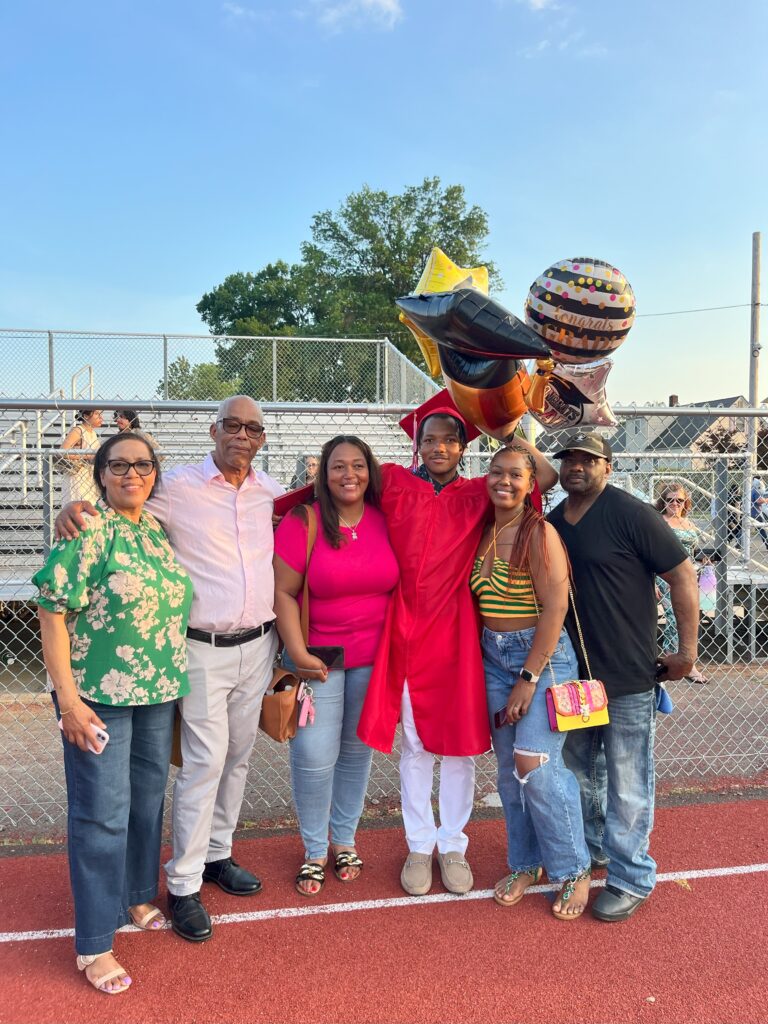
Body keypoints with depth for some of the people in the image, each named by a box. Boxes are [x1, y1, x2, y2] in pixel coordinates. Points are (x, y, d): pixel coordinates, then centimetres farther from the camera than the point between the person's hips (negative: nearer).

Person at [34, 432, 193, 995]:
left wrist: (174, 682, 14)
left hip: (158, 693, 7)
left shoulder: (158, 531, 6)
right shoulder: (88, 531, -14)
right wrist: (68, 698, -18)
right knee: (103, 811, 2)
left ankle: (138, 896, 41)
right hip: (98, 696, -6)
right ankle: (94, 943, 19)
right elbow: (53, 612, -16)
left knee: (148, 798, 18)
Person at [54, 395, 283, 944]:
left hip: (258, 646, 5)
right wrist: (74, 510, -22)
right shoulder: (178, 487, -6)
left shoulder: (273, 492, 6)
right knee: (204, 763, -3)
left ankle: (217, 853, 34)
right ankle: (184, 883, 13)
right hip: (203, 649, -5)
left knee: (238, 756, 15)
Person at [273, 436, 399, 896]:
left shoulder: (386, 520, -3)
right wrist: (297, 652, -17)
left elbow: (399, 581, 9)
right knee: (315, 754, -3)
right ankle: (315, 851, 20)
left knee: (357, 748, 14)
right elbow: (283, 592, -11)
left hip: (374, 658, 3)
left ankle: (345, 840, 34)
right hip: (318, 657, -3)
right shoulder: (302, 521, -12)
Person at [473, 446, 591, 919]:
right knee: (510, 767, 11)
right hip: (494, 657, 6)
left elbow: (555, 608, -17)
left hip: (543, 654, -6)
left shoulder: (540, 533, -14)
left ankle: (574, 871, 12)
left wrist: (529, 677, -17)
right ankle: (526, 863, 29)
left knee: (536, 765, -10)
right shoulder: (484, 532, 5)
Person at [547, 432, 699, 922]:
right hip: (572, 674, 7)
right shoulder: (552, 522, 6)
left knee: (627, 783, 3)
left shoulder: (630, 514, -12)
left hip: (628, 677, -6)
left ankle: (631, 879, 20)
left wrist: (686, 651, -11)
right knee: (576, 772, 20)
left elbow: (683, 574, -11)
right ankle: (592, 847, 42)